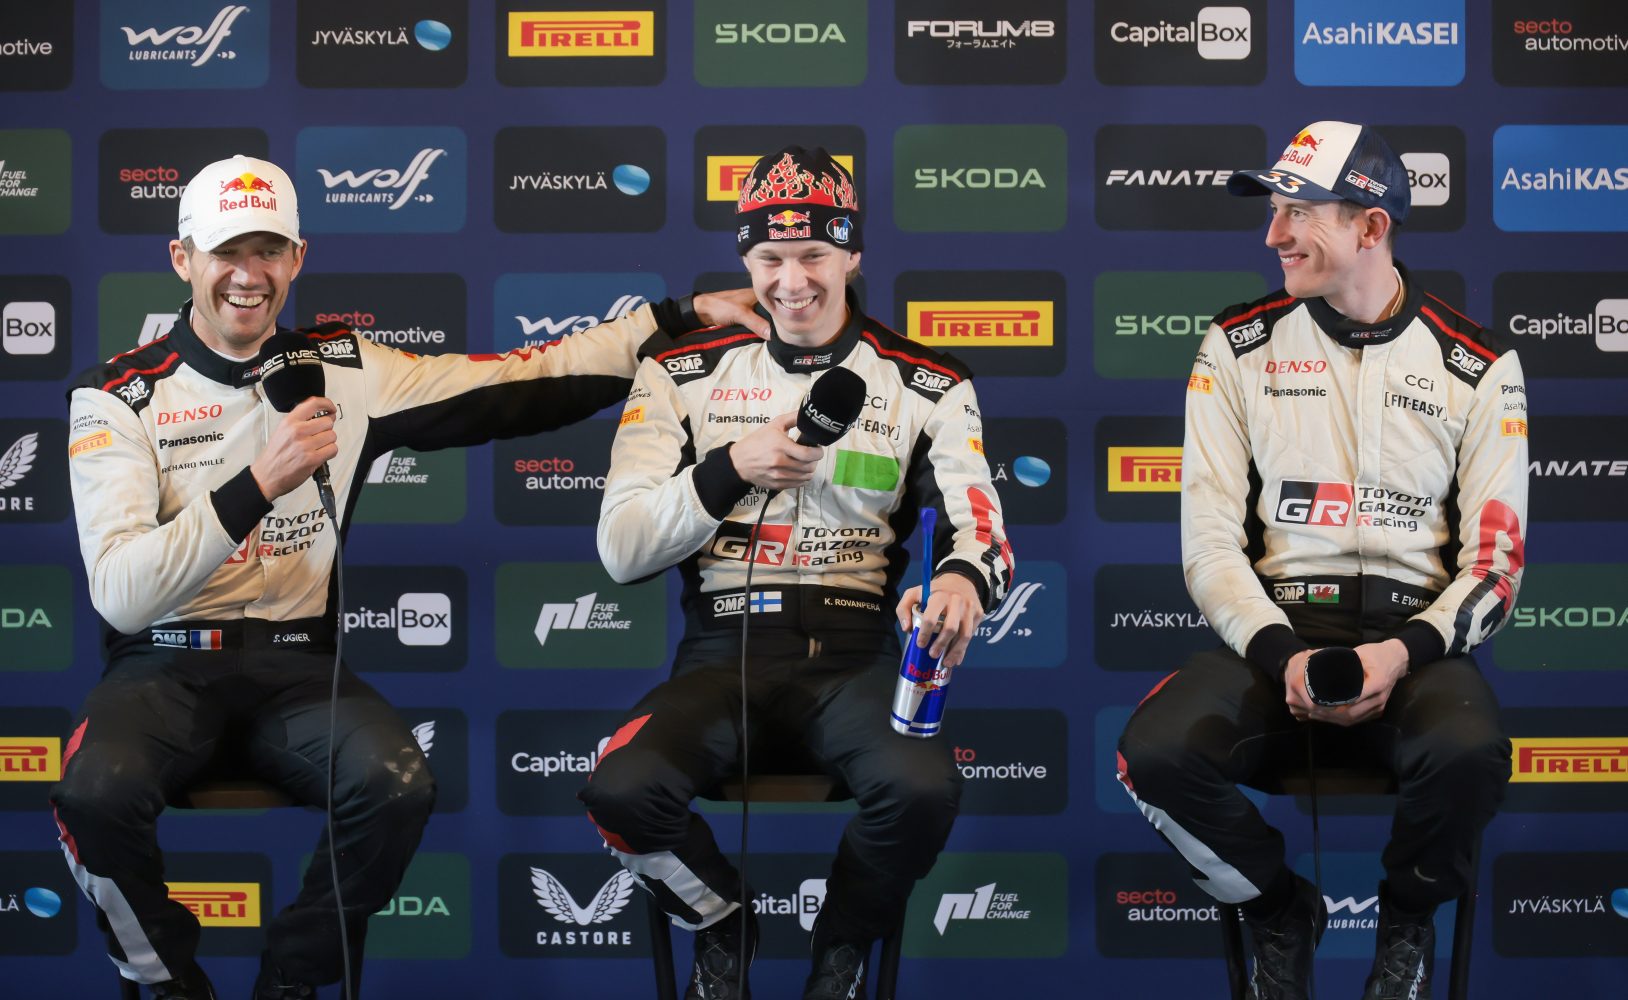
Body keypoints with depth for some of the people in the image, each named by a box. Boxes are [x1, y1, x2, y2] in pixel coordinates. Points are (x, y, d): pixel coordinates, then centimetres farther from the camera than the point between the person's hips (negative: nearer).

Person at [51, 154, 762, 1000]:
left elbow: (515, 387, 7)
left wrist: (680, 319, 4)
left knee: (398, 785, -29)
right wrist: (257, 485, -24)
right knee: (98, 792, -34)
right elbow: (121, 597, -15)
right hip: (164, 667, -2)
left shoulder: (345, 371, 6)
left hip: (295, 666, 2)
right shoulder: (117, 396, -4)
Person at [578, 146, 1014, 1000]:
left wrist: (964, 578, -27)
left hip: (855, 655, 0)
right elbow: (621, 551, 4)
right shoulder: (681, 373, 8)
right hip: (724, 648, 1)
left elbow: (978, 522, -2)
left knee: (922, 789, -33)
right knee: (621, 789, -30)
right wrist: (730, 468, -12)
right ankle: (722, 929, 6)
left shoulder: (926, 386, 8)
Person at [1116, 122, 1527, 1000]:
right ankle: (1281, 916, 3)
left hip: (1412, 637, -1)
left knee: (1468, 753, -36)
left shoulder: (1478, 367, 3)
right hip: (1274, 628, 1)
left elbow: (1494, 561, 1)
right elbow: (1210, 540, 2)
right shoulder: (1239, 348, 6)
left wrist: (1404, 654, -17)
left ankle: (1407, 925, 1)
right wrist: (1282, 655, -16)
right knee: (1155, 752, -30)